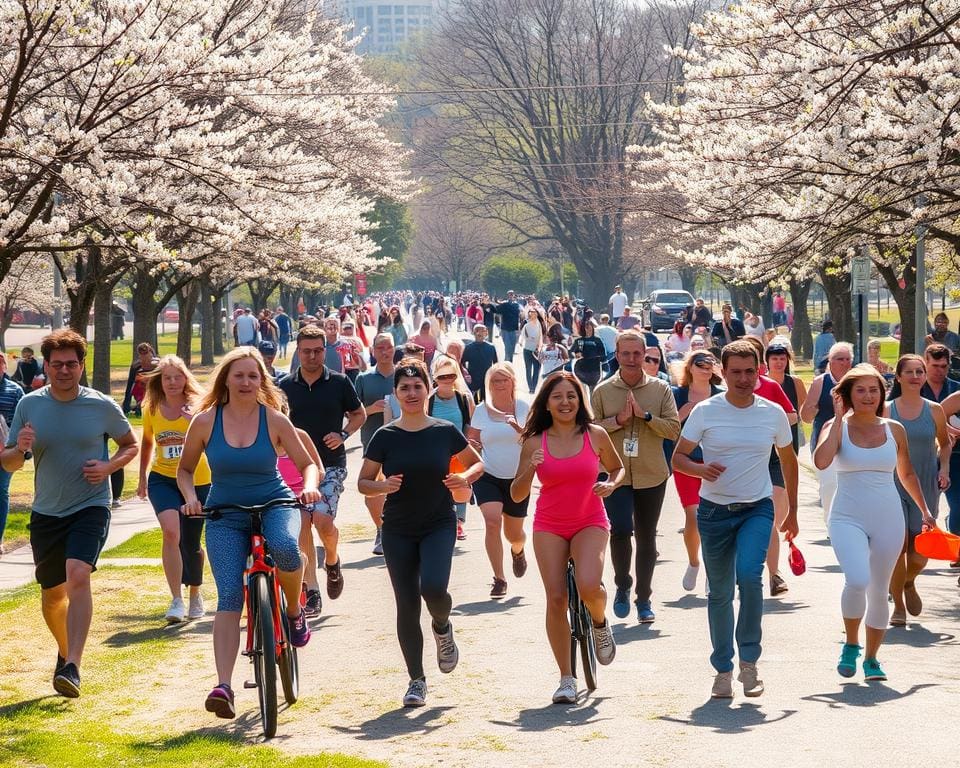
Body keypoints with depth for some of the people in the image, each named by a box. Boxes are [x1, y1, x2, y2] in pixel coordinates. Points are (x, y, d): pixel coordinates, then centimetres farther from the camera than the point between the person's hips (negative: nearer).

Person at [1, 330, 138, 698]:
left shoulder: (102, 406, -7)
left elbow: (131, 445, 8)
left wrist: (109, 466, -13)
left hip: (90, 506, -3)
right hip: (46, 512, 3)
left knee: (78, 576, -26)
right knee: (52, 595, 15)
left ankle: (72, 668, -29)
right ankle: (65, 651, 43)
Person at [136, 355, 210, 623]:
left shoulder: (197, 406, -10)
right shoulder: (152, 410, 1)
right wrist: (142, 477, 20)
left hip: (197, 482, -1)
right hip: (162, 479, 1)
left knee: (191, 544, 11)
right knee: (171, 532, -24)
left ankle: (195, 595, 38)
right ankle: (176, 600, -21)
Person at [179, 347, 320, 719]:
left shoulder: (274, 420, -4)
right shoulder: (205, 422, -2)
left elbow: (307, 464, 2)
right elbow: (184, 469, 10)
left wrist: (310, 487, -20)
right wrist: (190, 497, -10)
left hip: (275, 504, -1)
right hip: (225, 515, 1)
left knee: (285, 548, -37)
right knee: (229, 597, -15)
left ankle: (295, 612, -6)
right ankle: (223, 687, -19)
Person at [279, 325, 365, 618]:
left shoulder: (339, 383, 0)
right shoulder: (285, 386, 4)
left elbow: (359, 414, 11)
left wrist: (343, 435, -6)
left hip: (331, 464, -2)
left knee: (323, 520, -18)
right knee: (302, 527, -4)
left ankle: (332, 561, 15)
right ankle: (311, 591, 2)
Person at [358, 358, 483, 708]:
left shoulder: (445, 432, -1)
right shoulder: (385, 436, -2)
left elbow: (478, 463, 13)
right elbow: (363, 482, 3)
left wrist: (465, 478, -9)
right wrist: (383, 486, -19)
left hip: (439, 525, -1)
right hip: (398, 531, 1)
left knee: (433, 587, -25)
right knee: (407, 606, 1)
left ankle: (442, 627, 11)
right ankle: (416, 680, 13)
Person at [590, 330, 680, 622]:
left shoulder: (660, 389, 2)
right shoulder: (603, 391, 1)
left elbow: (673, 429, -3)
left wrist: (645, 415, -16)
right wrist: (618, 420, -13)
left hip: (652, 477, 1)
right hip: (615, 475, -1)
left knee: (646, 538, 9)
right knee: (620, 529, -18)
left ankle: (644, 599, 22)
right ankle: (622, 585, 6)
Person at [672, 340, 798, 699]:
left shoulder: (773, 413, 1)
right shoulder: (706, 411, -4)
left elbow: (788, 460, 15)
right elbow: (678, 457, -1)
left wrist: (792, 512, 15)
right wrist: (702, 469, -23)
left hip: (757, 509, 0)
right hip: (714, 511, 0)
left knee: (749, 575, -23)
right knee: (719, 592, 7)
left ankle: (749, 660, -10)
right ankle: (723, 669, 19)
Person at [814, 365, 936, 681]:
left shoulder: (894, 429, 6)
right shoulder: (837, 427, -2)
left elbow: (906, 474, 20)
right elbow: (821, 461, -22)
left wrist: (924, 510, 22)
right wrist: (839, 418, -15)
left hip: (888, 520, 3)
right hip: (848, 518, -3)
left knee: (879, 592, 8)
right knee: (858, 581, -24)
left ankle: (871, 658, 26)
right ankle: (851, 644, 0)